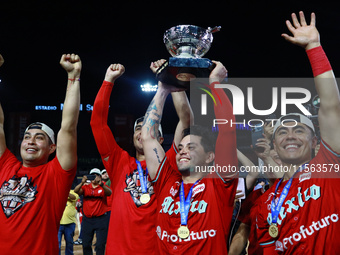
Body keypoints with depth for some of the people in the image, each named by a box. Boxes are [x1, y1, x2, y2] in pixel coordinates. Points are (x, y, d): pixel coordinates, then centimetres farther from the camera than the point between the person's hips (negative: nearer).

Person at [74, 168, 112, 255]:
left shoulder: (103, 187, 3)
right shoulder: (85, 187, 8)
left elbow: (109, 193, -19)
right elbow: (76, 191, -9)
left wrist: (100, 184, -35)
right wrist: (82, 183, -28)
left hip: (101, 219, -2)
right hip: (87, 219, 2)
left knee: (100, 245, -3)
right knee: (86, 244, 7)